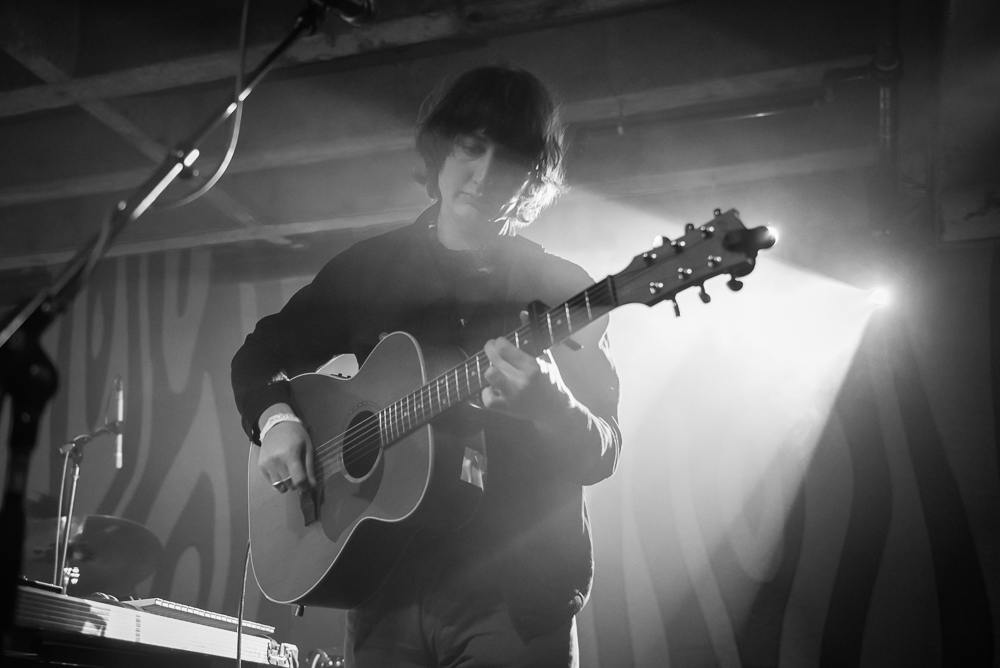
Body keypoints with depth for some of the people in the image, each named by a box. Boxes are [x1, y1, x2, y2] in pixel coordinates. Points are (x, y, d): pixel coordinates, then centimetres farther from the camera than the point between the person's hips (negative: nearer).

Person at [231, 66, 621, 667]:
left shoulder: (561, 289, -2)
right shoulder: (369, 267, 6)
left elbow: (600, 453, -7)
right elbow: (259, 355, 16)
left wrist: (549, 404, -27)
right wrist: (276, 418, -4)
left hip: (516, 594, -2)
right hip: (387, 585, 3)